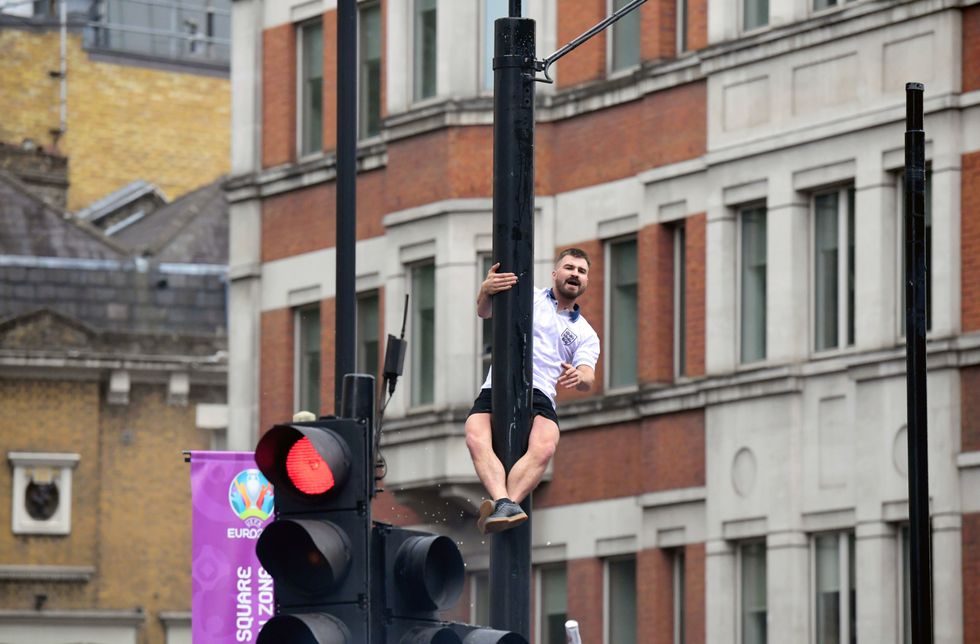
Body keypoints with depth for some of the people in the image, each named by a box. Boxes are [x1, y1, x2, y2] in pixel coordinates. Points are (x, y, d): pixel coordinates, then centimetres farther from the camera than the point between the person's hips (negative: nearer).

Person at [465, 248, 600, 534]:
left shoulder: (586, 334, 23)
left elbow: (588, 378, 6)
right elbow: (484, 312, 6)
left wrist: (579, 377, -21)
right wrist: (486, 291, -19)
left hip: (539, 397, 1)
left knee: (544, 448, -34)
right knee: (477, 440, -34)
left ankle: (501, 509, -50)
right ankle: (503, 502, -53)